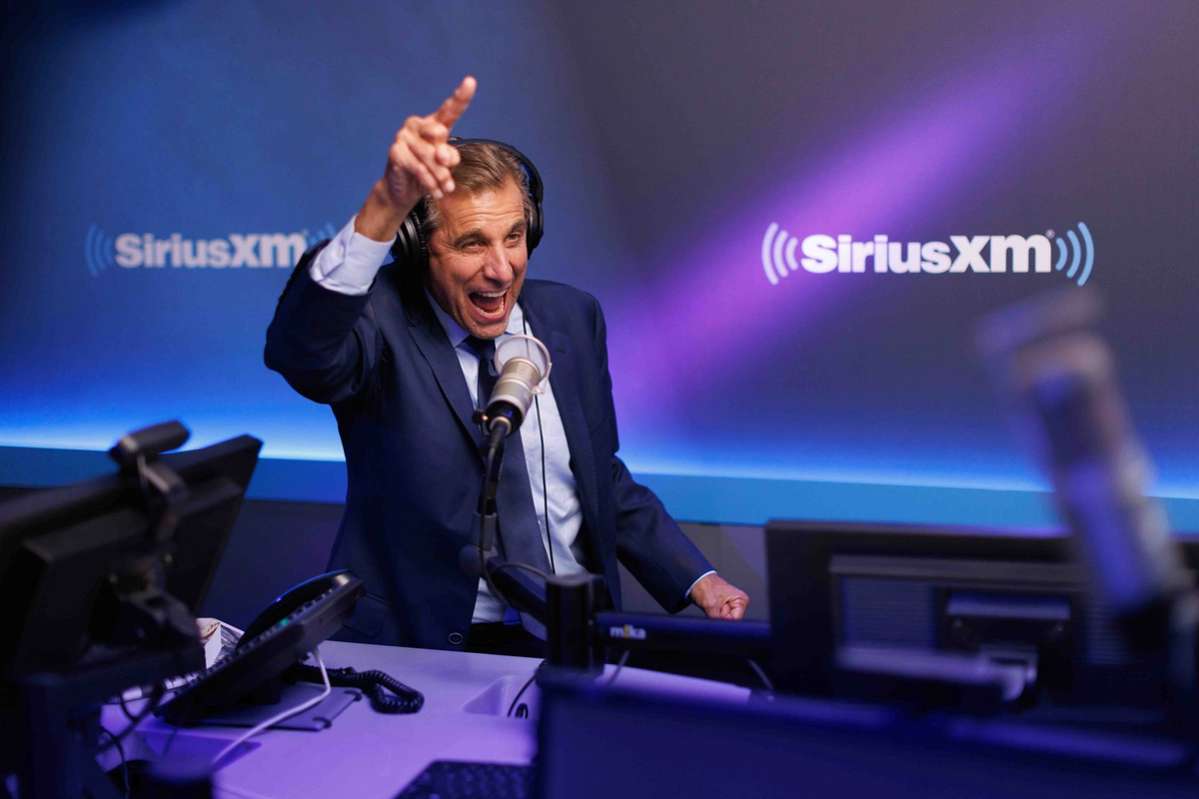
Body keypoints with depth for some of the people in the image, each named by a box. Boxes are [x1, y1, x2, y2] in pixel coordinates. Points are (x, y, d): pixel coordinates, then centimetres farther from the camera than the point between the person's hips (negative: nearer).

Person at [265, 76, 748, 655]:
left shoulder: (572, 318, 6)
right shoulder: (380, 320, -9)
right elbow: (300, 350, -33)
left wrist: (697, 580, 5)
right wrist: (385, 205, -47)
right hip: (427, 647, -4)